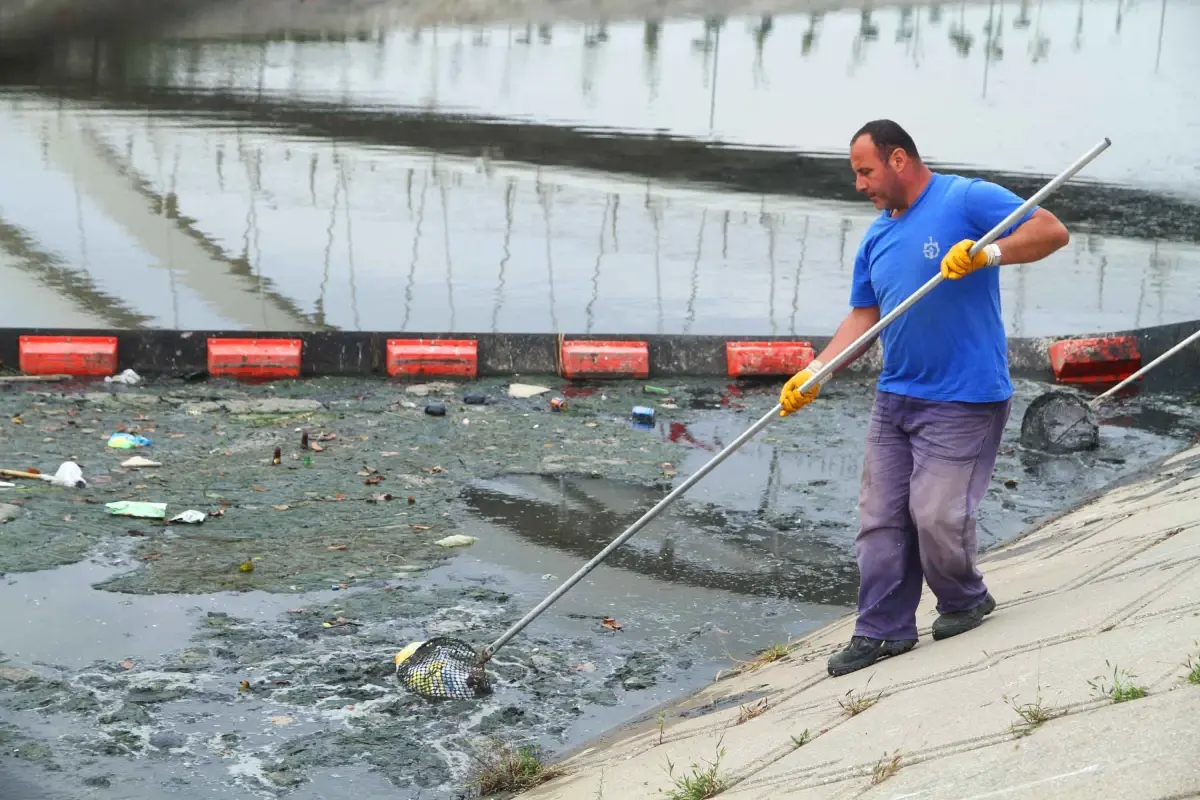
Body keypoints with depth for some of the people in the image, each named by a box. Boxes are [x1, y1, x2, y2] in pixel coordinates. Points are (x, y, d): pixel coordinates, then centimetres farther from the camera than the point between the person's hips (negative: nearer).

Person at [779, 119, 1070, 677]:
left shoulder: (966, 199, -10)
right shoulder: (877, 238, 13)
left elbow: (1051, 231, -15)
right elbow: (863, 317, 14)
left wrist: (989, 253, -29)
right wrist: (813, 374, 3)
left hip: (963, 400, -7)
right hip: (894, 397, 8)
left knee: (937, 514, -7)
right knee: (880, 520, 6)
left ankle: (965, 600, 21)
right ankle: (883, 630, 15)